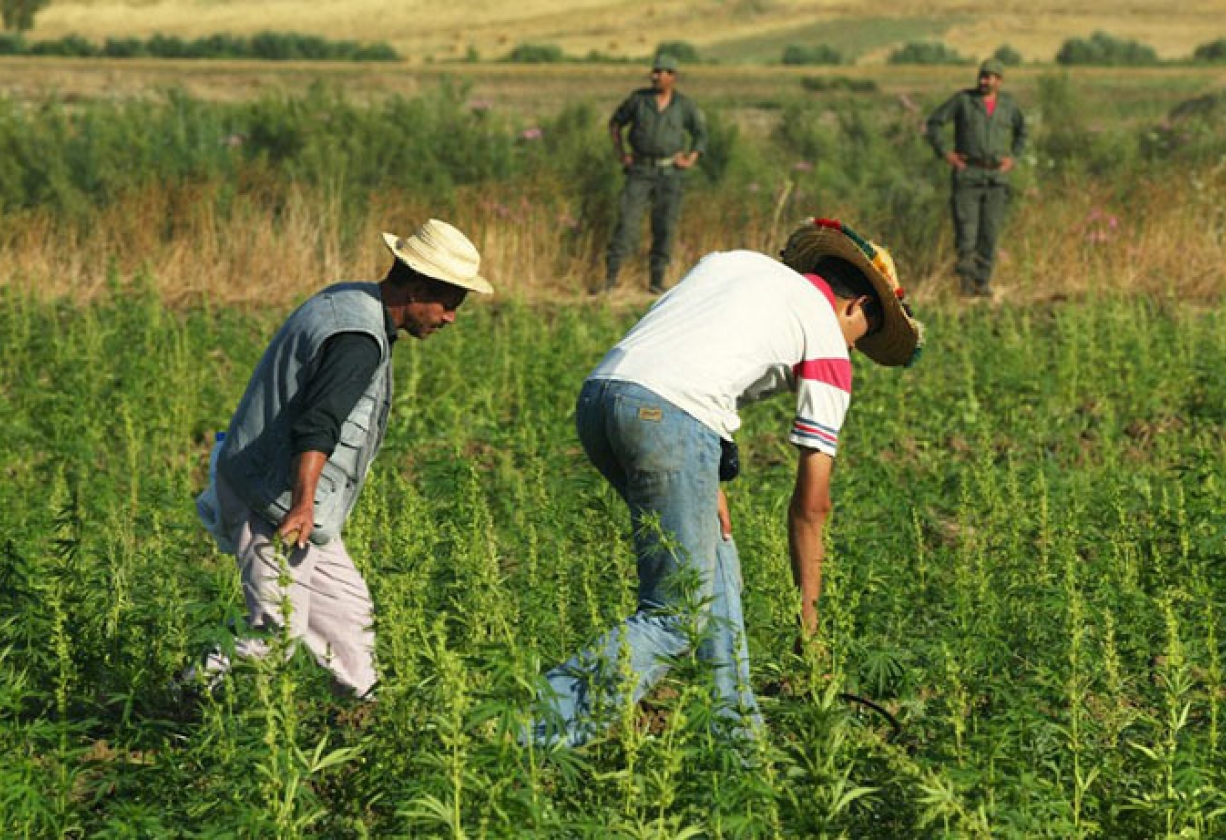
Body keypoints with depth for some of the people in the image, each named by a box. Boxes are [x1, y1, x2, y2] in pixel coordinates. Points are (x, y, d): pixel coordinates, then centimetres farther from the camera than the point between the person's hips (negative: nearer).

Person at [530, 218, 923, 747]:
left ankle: (738, 726, 21)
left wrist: (706, 476, 18)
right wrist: (809, 609, 23)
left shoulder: (733, 260, 30)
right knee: (679, 617, -1)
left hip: (597, 391, 8)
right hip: (666, 412, -7)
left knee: (713, 563, 21)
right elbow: (810, 504, 14)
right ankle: (543, 725, -14)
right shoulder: (828, 337, 14)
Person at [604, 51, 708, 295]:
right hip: (640, 170, -1)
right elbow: (615, 123, 13)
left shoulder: (684, 105, 1)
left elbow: (701, 133, 14)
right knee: (627, 220, -9)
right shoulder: (639, 98, 1)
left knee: (665, 226, 1)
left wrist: (691, 160, 2)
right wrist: (621, 154, 5)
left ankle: (657, 280, 10)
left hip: (669, 172, 1)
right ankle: (610, 278, -9)